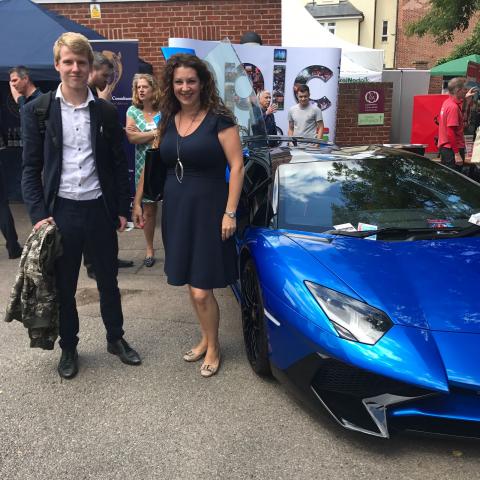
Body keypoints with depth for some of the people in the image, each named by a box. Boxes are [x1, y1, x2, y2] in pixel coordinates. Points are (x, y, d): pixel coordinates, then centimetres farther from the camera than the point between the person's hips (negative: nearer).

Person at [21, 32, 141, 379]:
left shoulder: (107, 112, 2)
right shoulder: (37, 110, -2)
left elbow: (119, 164, 6)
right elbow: (31, 168, -1)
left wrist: (122, 209, 3)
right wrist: (38, 214, -9)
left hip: (99, 210, 1)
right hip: (60, 211, -1)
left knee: (109, 282, 14)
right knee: (63, 286, 12)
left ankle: (116, 339, 34)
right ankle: (69, 347, 31)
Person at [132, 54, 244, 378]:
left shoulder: (219, 119, -8)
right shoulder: (168, 121, 9)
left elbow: (237, 165, -11)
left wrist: (230, 212, -17)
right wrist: (138, 200, 15)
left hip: (208, 209, -5)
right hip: (176, 208, 6)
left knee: (201, 290, -3)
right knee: (192, 285, 14)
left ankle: (213, 348, 20)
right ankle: (206, 339, 33)